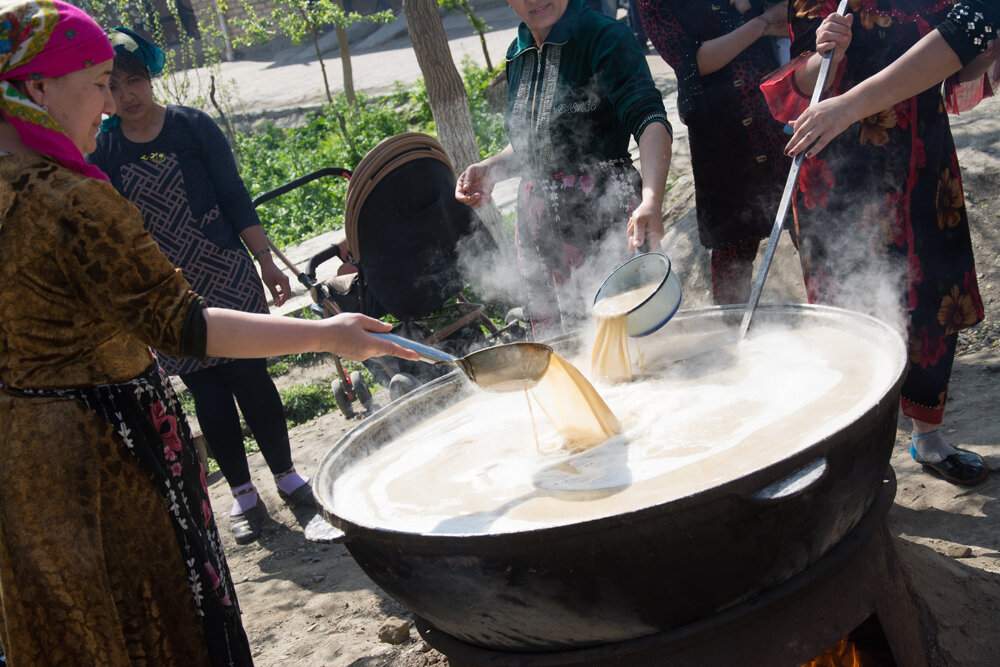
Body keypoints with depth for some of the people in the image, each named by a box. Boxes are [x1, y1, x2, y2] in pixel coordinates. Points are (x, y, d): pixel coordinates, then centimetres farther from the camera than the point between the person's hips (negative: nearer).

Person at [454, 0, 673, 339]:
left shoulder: (604, 37, -10)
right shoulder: (518, 55, 11)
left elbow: (650, 119, -25)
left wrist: (651, 201, -41)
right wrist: (489, 168, 4)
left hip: (603, 209, -6)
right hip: (537, 219, 6)